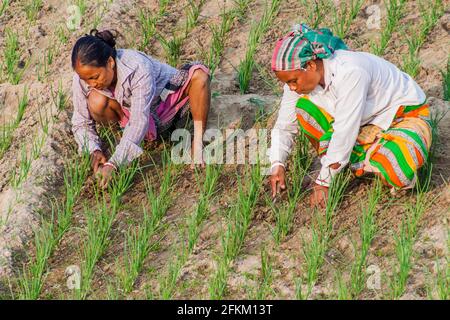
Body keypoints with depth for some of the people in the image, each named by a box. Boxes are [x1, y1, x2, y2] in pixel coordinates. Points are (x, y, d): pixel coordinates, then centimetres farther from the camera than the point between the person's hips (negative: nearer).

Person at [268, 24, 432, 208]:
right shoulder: (299, 76, -14)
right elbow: (284, 127, -6)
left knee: (399, 176, -35)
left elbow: (344, 133, -34)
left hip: (406, 115, -7)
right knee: (304, 108, -16)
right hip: (366, 121, 7)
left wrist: (323, 183, -29)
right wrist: (277, 164, -23)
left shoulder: (350, 72, -36)